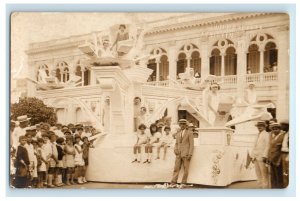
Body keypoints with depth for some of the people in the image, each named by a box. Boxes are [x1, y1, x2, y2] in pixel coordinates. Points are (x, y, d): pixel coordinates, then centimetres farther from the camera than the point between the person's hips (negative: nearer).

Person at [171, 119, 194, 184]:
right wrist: (175, 149, 0)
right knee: (176, 168, -3)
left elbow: (191, 144, -4)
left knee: (186, 169, -2)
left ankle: (184, 183, 3)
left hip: (186, 154, -4)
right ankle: (173, 182, -4)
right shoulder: (178, 133, 17)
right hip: (179, 154, 4)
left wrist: (190, 154, -13)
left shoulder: (189, 133, 1)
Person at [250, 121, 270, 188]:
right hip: (256, 157, 8)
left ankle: (265, 187, -4)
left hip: (262, 157, -8)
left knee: (264, 173, -7)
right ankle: (261, 186, 13)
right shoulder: (258, 135, 21)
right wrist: (252, 156, 15)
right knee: (258, 173, 8)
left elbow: (267, 146, -12)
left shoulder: (266, 134, -4)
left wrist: (264, 156, -18)